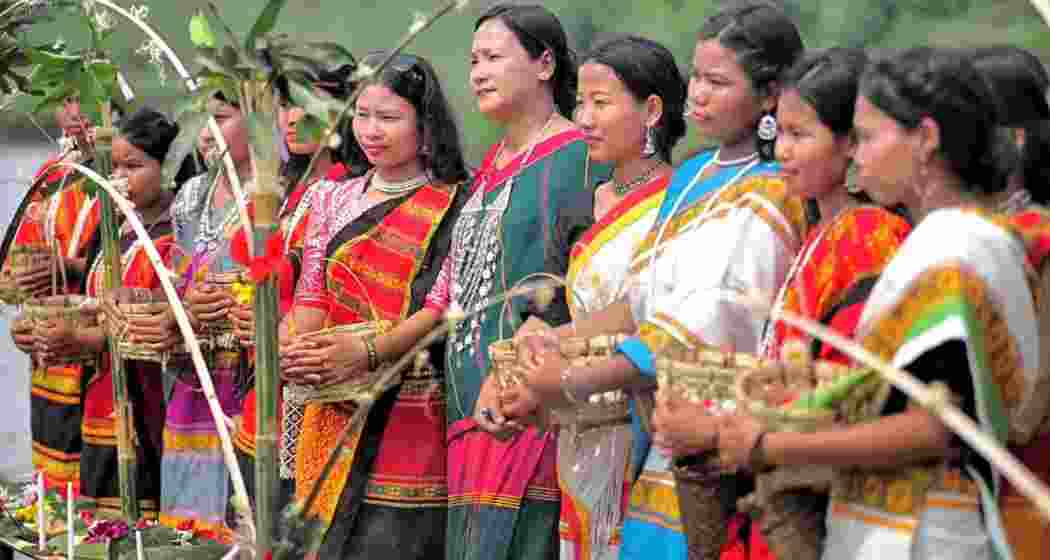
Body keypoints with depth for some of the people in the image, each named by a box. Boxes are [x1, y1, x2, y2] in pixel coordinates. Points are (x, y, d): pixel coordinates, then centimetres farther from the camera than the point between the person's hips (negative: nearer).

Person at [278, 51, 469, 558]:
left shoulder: (454, 206, -1)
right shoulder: (335, 201, 15)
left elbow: (444, 307, -10)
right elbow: (311, 298, 10)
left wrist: (367, 353, -24)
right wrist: (286, 350, -11)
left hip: (413, 415, -5)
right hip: (335, 412, 5)